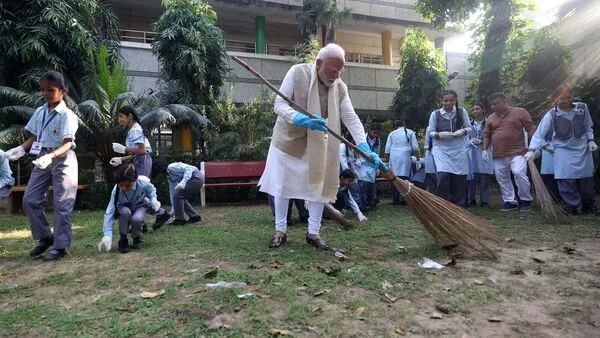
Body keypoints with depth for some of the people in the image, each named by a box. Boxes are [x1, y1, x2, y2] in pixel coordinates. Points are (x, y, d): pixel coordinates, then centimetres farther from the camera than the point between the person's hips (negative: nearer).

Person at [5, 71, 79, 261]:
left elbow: (67, 144, -20)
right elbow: (34, 137, 13)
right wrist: (21, 149, -5)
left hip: (62, 160, -7)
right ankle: (45, 237, 21)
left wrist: (51, 156, -35)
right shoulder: (40, 112, 8)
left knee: (61, 205, -2)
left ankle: (60, 246, 7)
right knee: (30, 200, 6)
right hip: (42, 159, 7)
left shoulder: (67, 115, -13)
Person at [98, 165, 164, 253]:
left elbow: (151, 189, -4)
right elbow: (109, 212, -33)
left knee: (136, 219, -34)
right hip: (125, 207, 0)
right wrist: (107, 235, -41)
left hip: (140, 206, 0)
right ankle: (123, 240, -13)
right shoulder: (116, 190, -30)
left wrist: (153, 200, -24)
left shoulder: (143, 182, -30)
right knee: (125, 212, -37)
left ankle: (138, 238, 1)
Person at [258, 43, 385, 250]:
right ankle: (280, 231, 19)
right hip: (288, 140, -2)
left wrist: (366, 149, -25)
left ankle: (313, 233, 17)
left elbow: (351, 119, -12)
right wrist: (303, 120, -37)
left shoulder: (340, 87, -7)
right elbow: (279, 104, -18)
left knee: (318, 186, 4)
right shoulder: (297, 72, -16)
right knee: (282, 186, 5)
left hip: (317, 145, 3)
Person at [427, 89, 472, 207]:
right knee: (443, 178, -17)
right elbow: (431, 132, 2)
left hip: (458, 150, 2)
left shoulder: (462, 111, 4)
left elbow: (469, 127, 8)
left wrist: (463, 131, -13)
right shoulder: (435, 114, 0)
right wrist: (439, 134, -17)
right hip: (441, 149, -2)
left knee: (459, 180, 5)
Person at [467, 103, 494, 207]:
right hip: (472, 153, 2)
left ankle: (484, 201, 5)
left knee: (484, 178, -1)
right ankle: (472, 200, 10)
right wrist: (471, 141, -7)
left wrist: (480, 141, -12)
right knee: (471, 178, 1)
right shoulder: (469, 124, 11)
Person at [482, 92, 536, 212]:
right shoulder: (490, 118, 12)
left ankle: (525, 200, 2)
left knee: (519, 174, -17)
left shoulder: (520, 112, 1)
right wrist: (485, 149, 3)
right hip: (498, 155, 5)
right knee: (502, 179, 6)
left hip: (517, 152, -5)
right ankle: (510, 202, 18)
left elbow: (531, 129, 0)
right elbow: (486, 135, 15)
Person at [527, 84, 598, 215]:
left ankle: (589, 206, 28)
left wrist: (590, 140, 0)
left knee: (587, 180, 11)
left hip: (583, 149, 3)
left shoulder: (582, 108, -3)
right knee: (567, 180, -9)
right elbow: (539, 133, -17)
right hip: (564, 150, -3)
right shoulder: (552, 115, -13)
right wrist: (532, 149, -26)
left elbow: (588, 127, 11)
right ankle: (570, 206, 6)